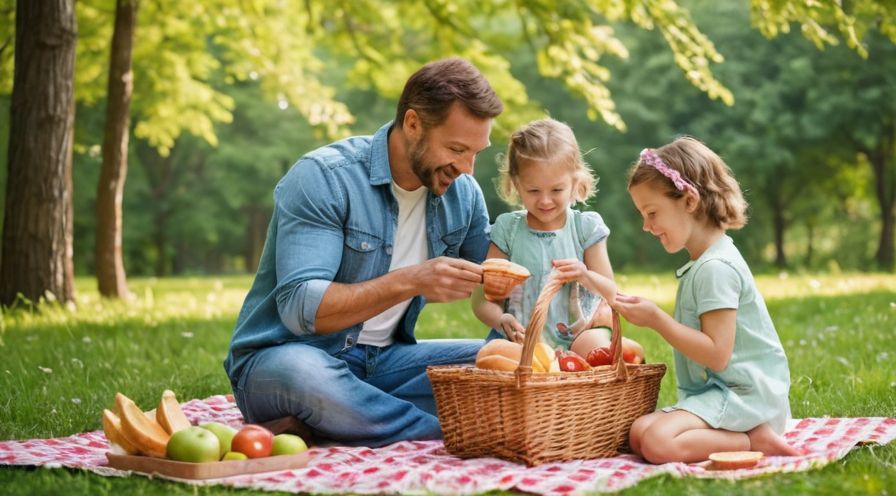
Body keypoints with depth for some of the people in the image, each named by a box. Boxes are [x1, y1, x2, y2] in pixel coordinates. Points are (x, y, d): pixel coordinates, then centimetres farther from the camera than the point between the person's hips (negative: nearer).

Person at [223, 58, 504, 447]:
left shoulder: (464, 194, 3)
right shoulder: (322, 177, -17)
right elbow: (299, 308, -25)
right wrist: (410, 281, -34)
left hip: (382, 361, 7)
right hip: (282, 356, -6)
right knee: (304, 375, -41)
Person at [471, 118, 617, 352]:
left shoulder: (586, 228, 6)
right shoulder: (508, 229, 4)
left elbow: (610, 295, 8)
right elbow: (482, 298, 0)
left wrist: (585, 276, -13)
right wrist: (501, 320, -22)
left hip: (572, 346, 1)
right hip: (517, 345, -1)